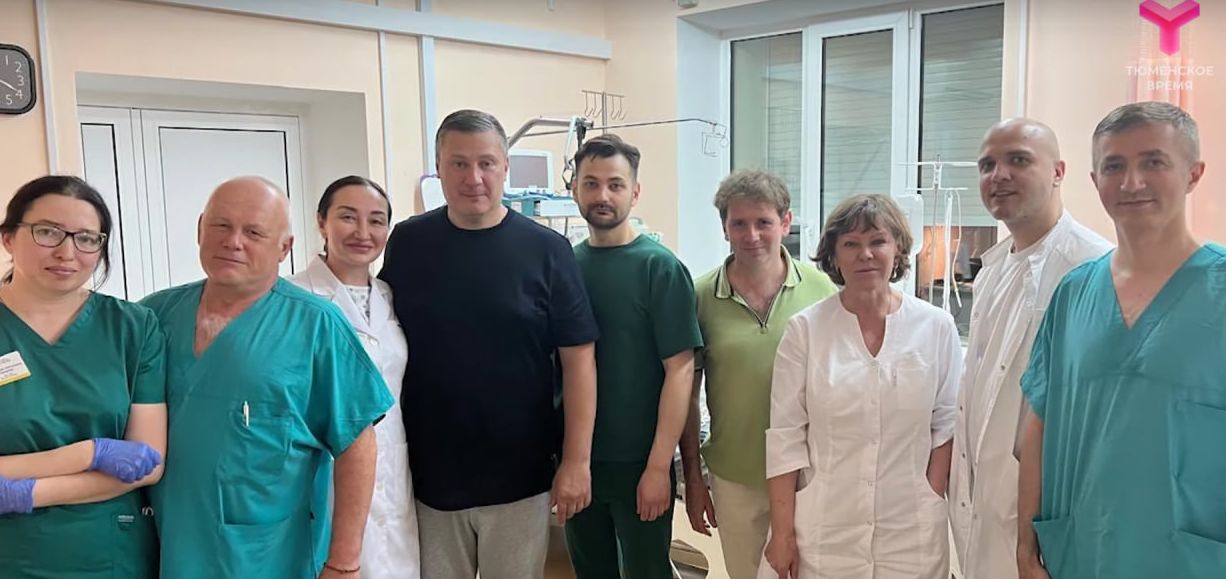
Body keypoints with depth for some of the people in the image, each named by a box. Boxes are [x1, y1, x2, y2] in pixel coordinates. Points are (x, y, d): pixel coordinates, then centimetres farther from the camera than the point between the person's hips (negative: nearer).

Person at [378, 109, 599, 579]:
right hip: (428, 472, 2)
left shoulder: (544, 249, -7)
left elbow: (578, 357, -6)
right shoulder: (408, 242, -1)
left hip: (520, 475, -1)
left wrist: (576, 460, -10)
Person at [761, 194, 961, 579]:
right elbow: (785, 435, -5)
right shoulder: (804, 329, -5)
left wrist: (934, 502, -2)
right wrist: (782, 531, -6)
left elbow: (947, 424, 4)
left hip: (910, 531, 1)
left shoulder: (936, 327, -1)